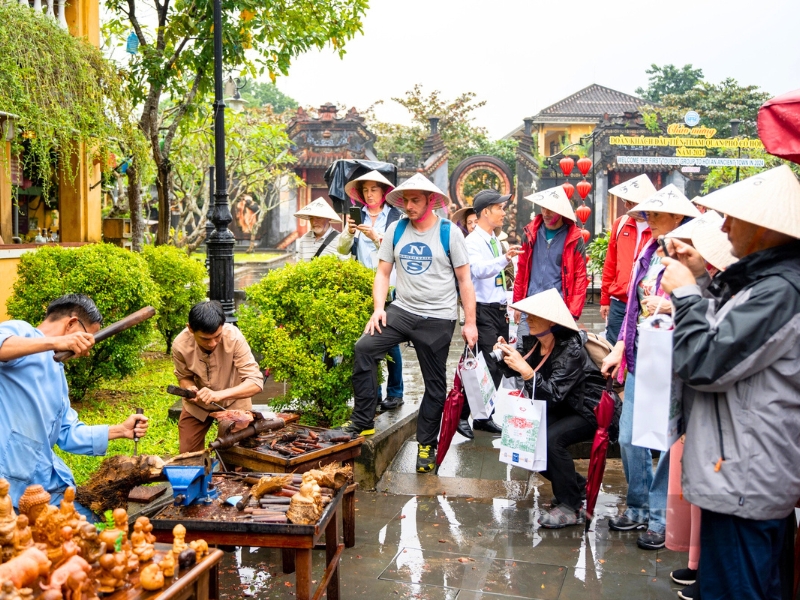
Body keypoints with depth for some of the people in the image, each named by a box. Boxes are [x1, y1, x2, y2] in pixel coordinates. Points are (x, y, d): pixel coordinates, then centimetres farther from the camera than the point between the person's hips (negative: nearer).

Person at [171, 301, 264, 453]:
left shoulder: (234, 338, -33)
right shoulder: (180, 345, -26)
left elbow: (256, 382, -33)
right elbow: (184, 377, -6)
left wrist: (219, 394, -46)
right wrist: (189, 388, -29)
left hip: (232, 402, -2)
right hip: (196, 404, 2)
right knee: (187, 455, 9)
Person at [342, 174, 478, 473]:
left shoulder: (449, 232, -6)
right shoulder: (396, 230, 3)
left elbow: (464, 280, -3)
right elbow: (383, 272, 7)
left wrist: (470, 323, -6)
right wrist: (378, 308, -7)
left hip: (438, 319, -3)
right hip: (402, 310, 3)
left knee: (435, 384, 5)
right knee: (364, 348, -19)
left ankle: (426, 445, 22)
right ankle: (363, 422, -9)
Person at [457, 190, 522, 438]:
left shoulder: (494, 240, 16)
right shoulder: (473, 241, -12)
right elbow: (479, 270, -31)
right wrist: (504, 258, -45)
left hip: (499, 310, 9)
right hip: (483, 310, -9)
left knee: (498, 366, 10)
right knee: (486, 367, -13)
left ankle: (484, 417, 20)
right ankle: (462, 416, -2)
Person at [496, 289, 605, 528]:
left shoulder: (571, 349, -26)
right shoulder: (533, 343, -4)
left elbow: (553, 393, -34)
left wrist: (524, 369, -40)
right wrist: (507, 356, -16)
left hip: (590, 411, -8)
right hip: (562, 409, 9)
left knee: (551, 438, -30)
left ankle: (571, 509, -16)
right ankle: (577, 486, 12)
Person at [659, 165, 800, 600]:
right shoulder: (764, 277, 9)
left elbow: (703, 362, -23)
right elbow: (726, 332, 23)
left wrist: (685, 292, -11)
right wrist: (699, 278, 12)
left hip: (744, 480, -11)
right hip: (752, 474, 11)